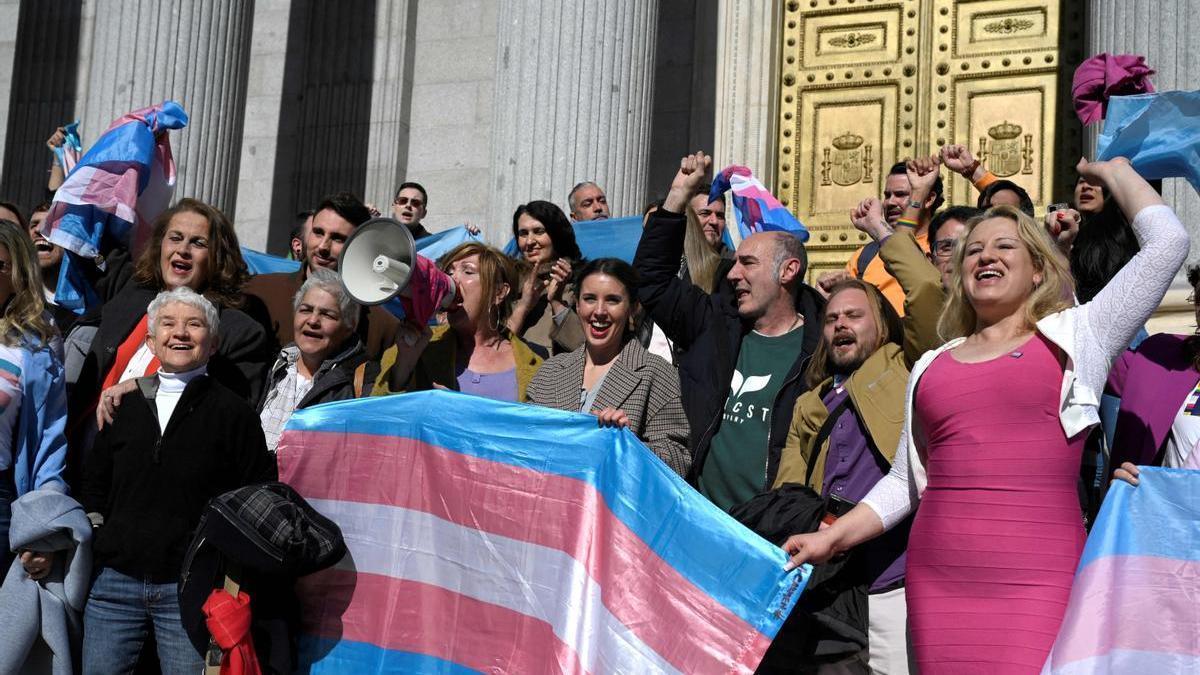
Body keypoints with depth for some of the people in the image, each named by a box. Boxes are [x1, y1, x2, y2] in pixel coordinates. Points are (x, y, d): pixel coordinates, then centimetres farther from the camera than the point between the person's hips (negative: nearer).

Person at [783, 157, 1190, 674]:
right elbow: (905, 482, 21)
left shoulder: (1075, 337, 8)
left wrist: (1113, 171, 16)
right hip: (937, 581, 4)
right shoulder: (932, 366, 17)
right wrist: (831, 538, 12)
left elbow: (1167, 241, 2)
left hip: (1039, 581, -3)